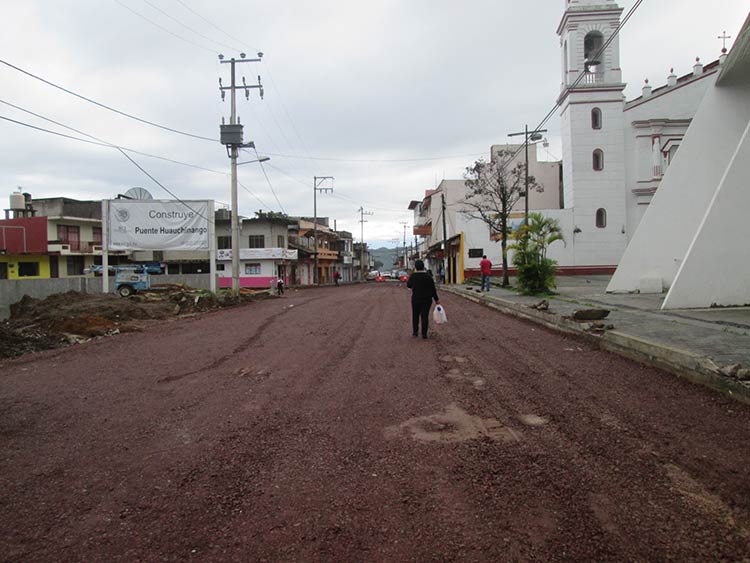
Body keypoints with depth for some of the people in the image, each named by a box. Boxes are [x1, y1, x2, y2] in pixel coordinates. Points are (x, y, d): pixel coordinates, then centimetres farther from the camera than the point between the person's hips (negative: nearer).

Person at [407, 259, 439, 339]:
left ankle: (415, 332, 19)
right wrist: (436, 299, 4)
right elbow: (433, 290, -6)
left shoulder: (412, 276, -7)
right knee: (425, 316, 4)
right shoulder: (428, 277, -9)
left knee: (415, 315, 15)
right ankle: (424, 334, 2)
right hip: (427, 300, -1)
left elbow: (408, 285, 11)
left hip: (416, 299, 1)